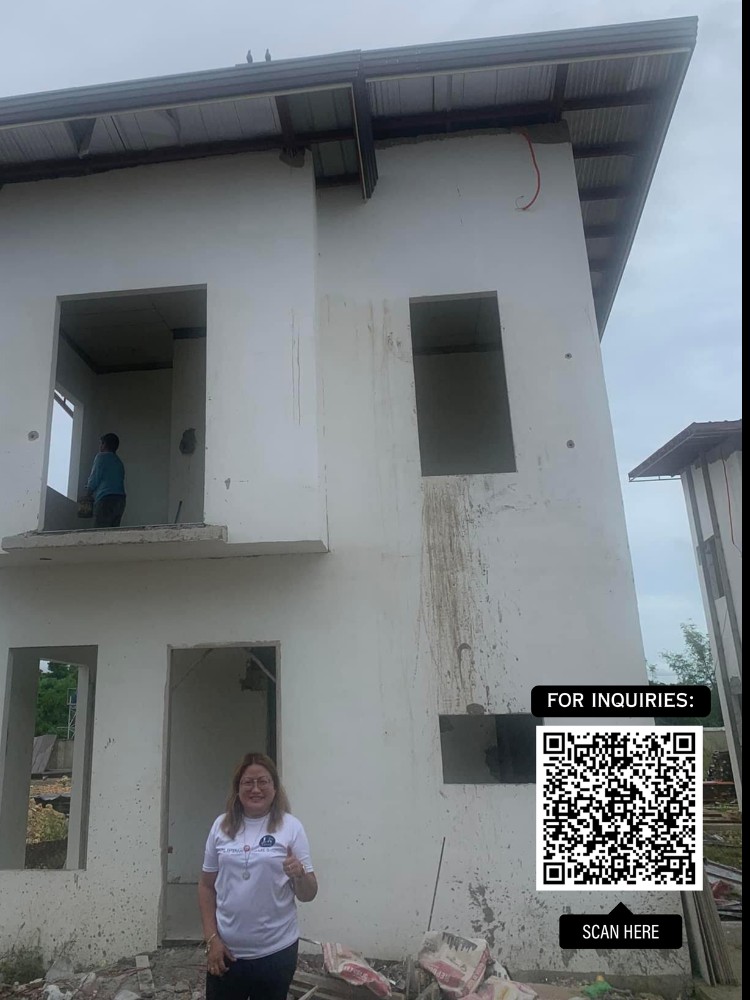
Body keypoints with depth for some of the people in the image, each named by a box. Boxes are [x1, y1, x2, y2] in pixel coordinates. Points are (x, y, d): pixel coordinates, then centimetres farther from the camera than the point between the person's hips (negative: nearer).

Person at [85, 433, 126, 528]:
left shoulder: (102, 456, 3)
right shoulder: (119, 461, 25)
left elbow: (94, 479, -3)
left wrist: (87, 495, 13)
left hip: (106, 499, -8)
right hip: (120, 500, 8)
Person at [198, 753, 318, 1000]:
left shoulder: (290, 827, -9)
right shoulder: (222, 825, -2)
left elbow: (308, 895, -6)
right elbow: (206, 886, 5)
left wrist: (299, 875, -26)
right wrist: (211, 938, -1)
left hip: (276, 951, -1)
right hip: (227, 950, 2)